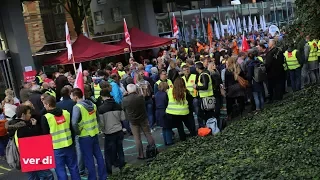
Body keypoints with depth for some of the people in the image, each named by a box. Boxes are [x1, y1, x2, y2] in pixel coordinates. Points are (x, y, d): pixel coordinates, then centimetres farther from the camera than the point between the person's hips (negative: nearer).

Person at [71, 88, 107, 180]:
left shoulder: (77, 107, -17)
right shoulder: (92, 104, 6)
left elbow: (74, 123, -27)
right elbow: (98, 118, 15)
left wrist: (77, 132, -12)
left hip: (85, 136, -7)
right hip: (95, 133, 7)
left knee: (89, 159, 6)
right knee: (98, 155, 14)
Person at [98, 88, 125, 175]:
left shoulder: (101, 108, -15)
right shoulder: (118, 106, -2)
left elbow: (101, 123, -14)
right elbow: (123, 118, 3)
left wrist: (103, 130, 5)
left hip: (109, 133, -4)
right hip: (119, 131, 4)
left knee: (109, 151, 8)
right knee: (119, 149, 17)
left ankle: (109, 170, 15)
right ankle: (122, 166, 29)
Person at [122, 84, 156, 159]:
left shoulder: (125, 100, -15)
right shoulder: (141, 97, -13)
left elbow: (123, 109, 0)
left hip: (133, 121, -1)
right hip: (143, 119, 1)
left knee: (137, 138, 8)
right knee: (148, 135, 14)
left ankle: (141, 155, 11)